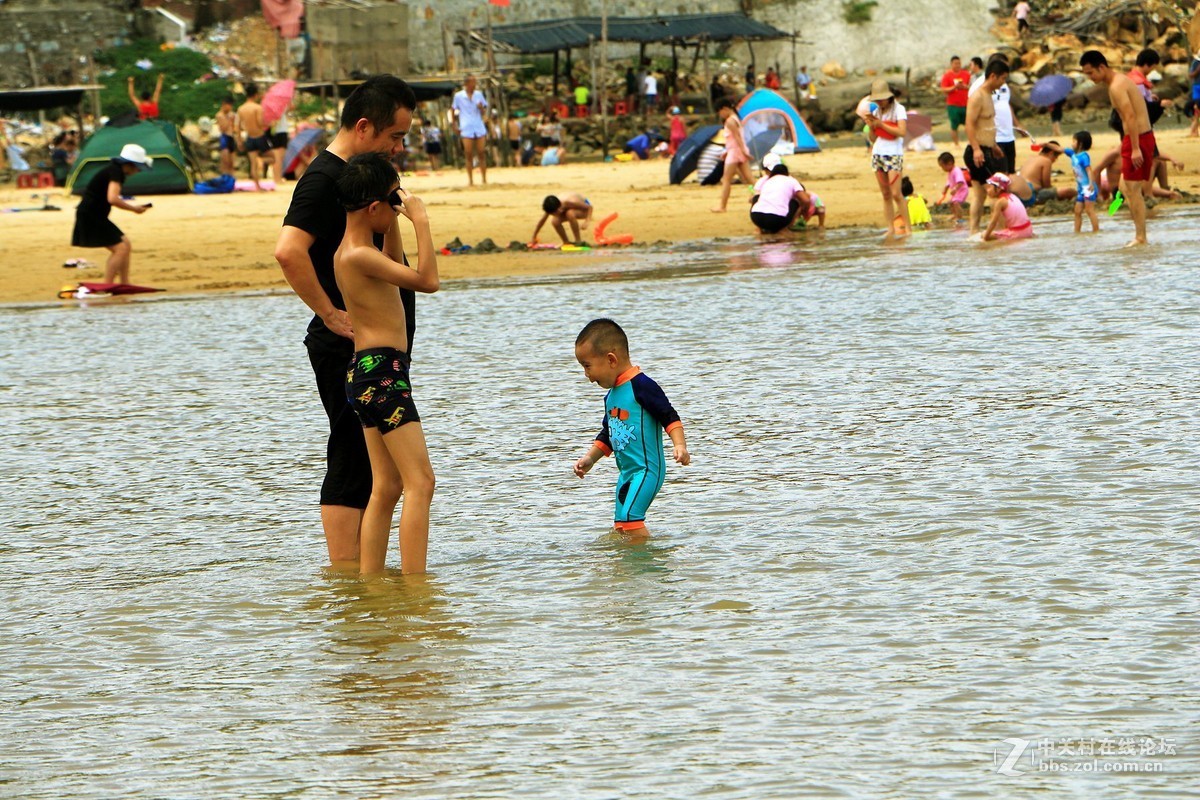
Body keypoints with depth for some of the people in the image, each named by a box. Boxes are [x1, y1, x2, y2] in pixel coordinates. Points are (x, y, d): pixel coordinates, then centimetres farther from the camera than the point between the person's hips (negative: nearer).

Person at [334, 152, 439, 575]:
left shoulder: (353, 250, 13)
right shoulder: (358, 255, -17)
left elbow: (396, 270, 34)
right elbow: (426, 280, -20)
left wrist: (394, 222, 24)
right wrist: (420, 219, -15)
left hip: (369, 372, 11)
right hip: (380, 370, -11)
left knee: (386, 486, 13)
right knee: (420, 481, -12)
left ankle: (369, 579, 14)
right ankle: (414, 582, -18)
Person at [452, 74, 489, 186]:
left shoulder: (479, 94, 8)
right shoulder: (458, 96, 1)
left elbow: (484, 112, 13)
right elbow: (453, 110, 9)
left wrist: (481, 108, -10)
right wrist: (455, 126, 4)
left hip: (479, 128, 2)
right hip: (466, 129, -2)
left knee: (481, 154, 0)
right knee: (469, 155, -2)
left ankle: (484, 179, 5)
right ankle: (470, 180, 4)